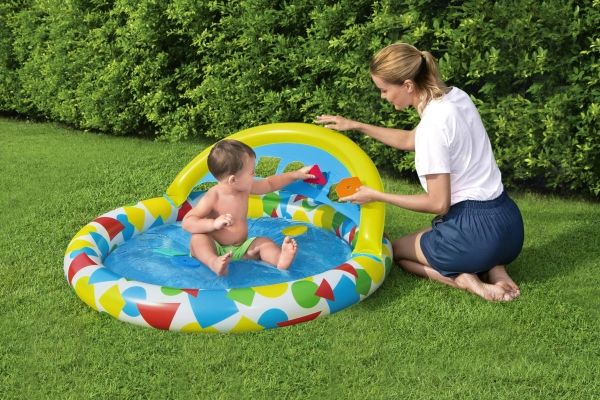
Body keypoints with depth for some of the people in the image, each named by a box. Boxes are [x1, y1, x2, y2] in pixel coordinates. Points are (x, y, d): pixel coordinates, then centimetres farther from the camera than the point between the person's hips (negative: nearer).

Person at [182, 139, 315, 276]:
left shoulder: (245, 187, 1)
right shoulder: (213, 197, -19)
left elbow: (269, 184, 19)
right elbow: (187, 222, -22)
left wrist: (296, 174, 17)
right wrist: (214, 224, -37)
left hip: (240, 248, 6)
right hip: (214, 249, -6)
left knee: (264, 242, -14)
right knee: (198, 239, -32)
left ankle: (281, 260, -44)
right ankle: (215, 263, -61)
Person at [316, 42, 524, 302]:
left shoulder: (433, 122, -21)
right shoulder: (455, 96, 5)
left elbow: (438, 204, -16)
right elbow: (410, 140, 22)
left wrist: (376, 196, -7)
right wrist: (356, 126, 20)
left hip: (478, 231, -8)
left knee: (396, 250, 21)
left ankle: (461, 279, -4)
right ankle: (494, 270, 10)